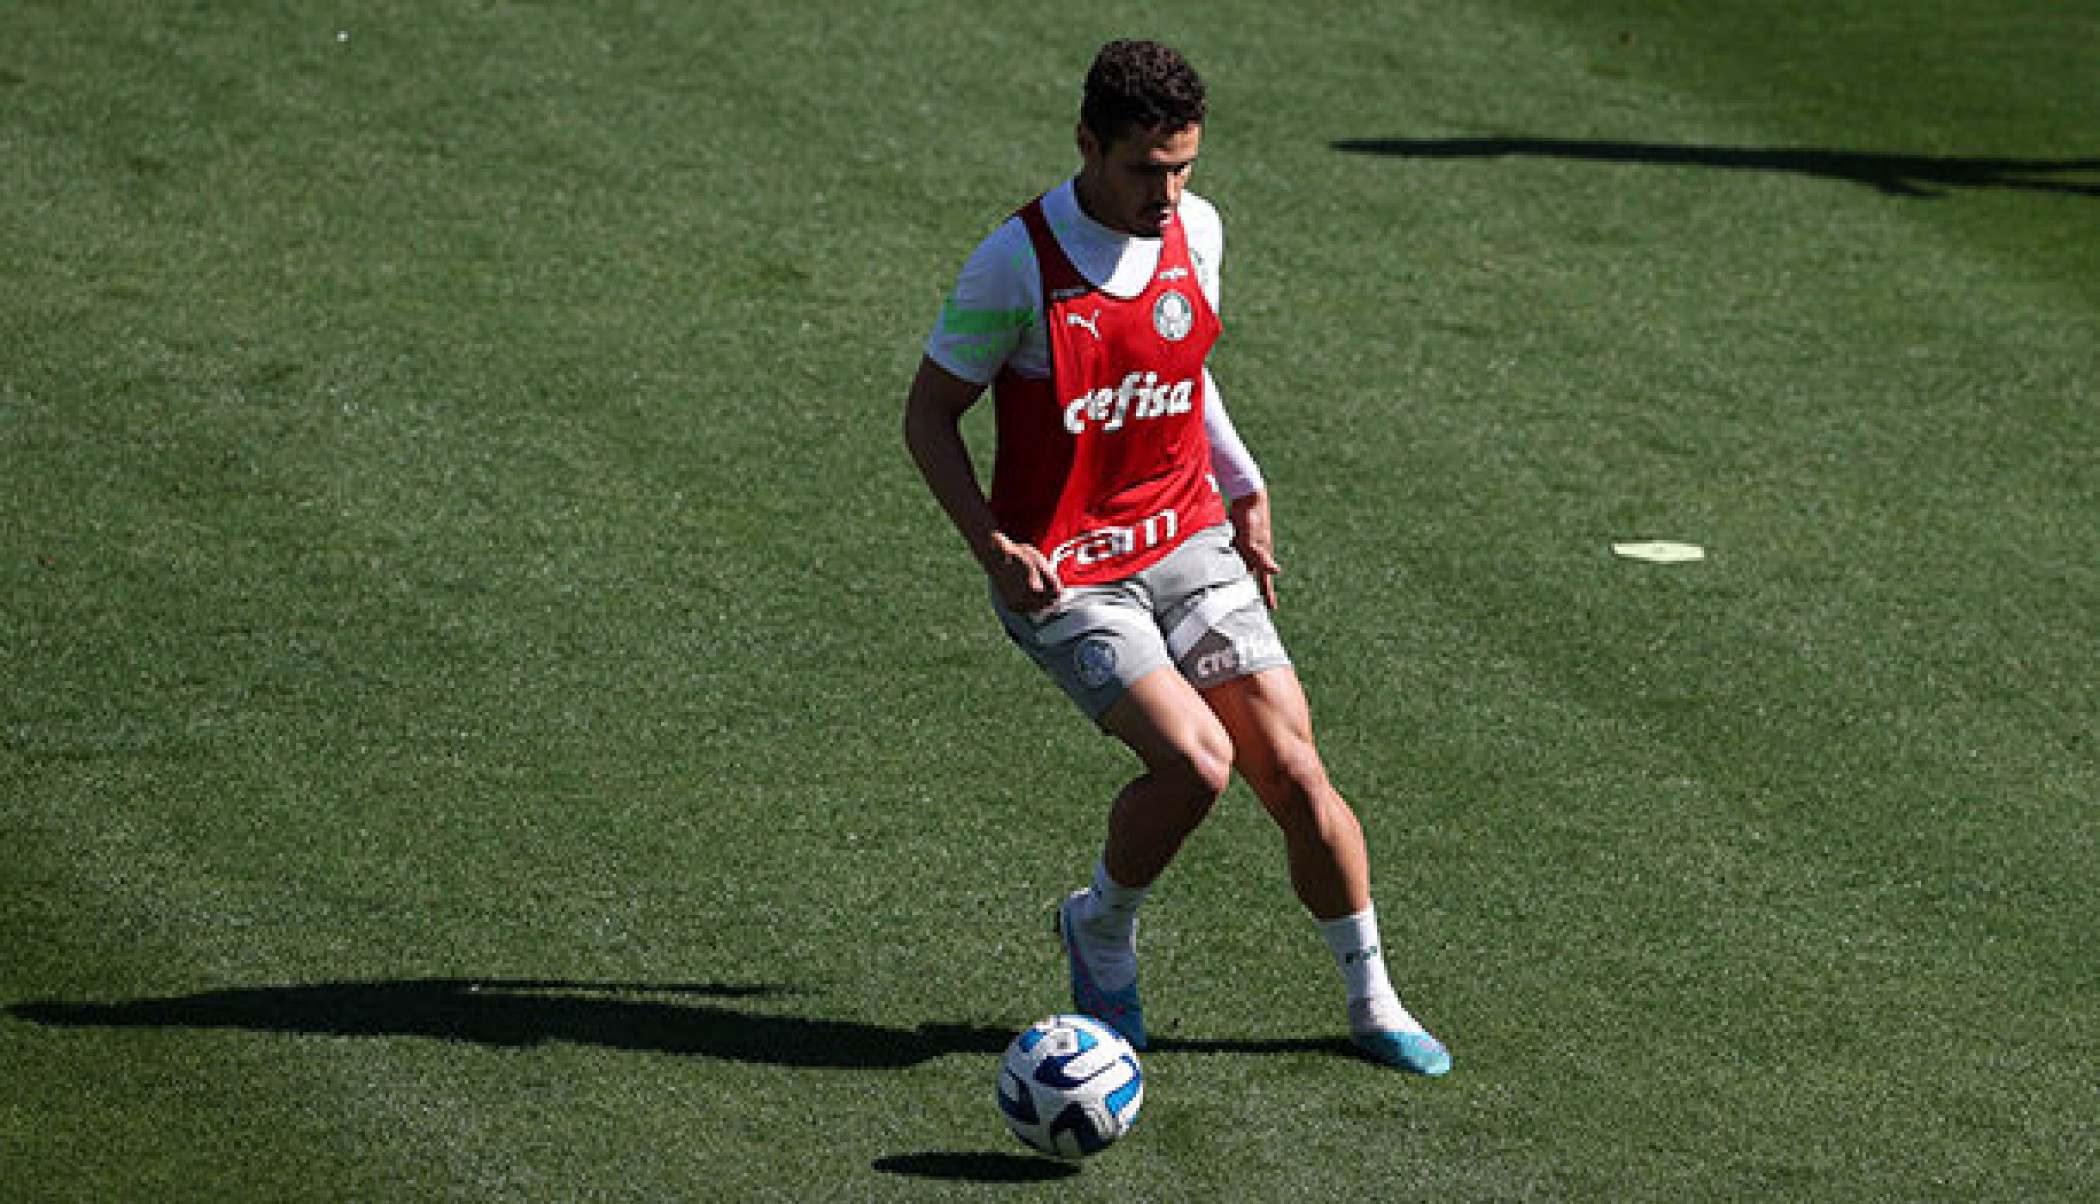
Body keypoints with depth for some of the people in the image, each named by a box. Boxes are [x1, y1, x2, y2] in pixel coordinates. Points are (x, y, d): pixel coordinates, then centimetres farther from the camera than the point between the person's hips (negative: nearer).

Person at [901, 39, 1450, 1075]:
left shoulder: (1196, 232, 1)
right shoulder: (1016, 263, -16)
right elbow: (929, 414, -8)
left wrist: (1245, 488, 13)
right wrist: (993, 545, -19)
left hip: (1189, 542, 5)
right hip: (1063, 577, -5)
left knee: (1293, 769, -3)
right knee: (1196, 761, -21)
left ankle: (1372, 1004, 13)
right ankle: (1101, 930, 8)